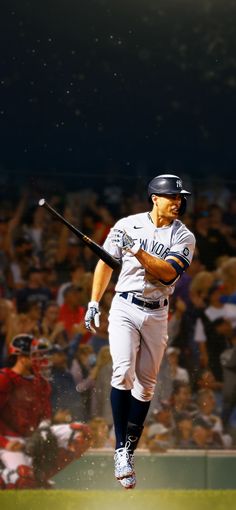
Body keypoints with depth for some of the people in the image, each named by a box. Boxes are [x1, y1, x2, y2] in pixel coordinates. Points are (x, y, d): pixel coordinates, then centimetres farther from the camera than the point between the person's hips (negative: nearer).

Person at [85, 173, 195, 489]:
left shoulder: (183, 237, 0)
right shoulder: (127, 225, 1)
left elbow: (169, 273, -14)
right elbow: (106, 262, 10)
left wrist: (139, 252, -26)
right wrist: (94, 303, 6)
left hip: (157, 315, 2)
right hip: (124, 308, -2)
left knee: (145, 386, 5)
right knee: (123, 373, -19)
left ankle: (129, 451, 15)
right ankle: (121, 450, -18)